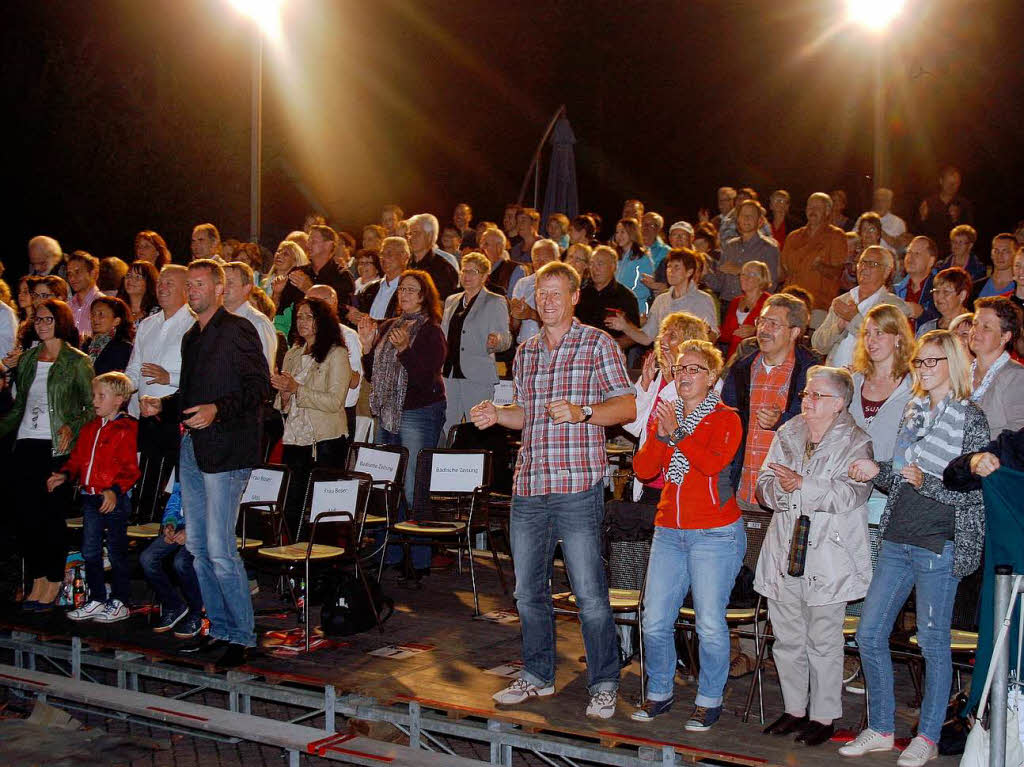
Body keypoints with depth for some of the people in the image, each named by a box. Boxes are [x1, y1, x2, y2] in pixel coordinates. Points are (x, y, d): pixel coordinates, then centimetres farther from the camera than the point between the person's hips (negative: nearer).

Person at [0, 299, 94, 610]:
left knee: (52, 515, -2)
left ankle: (54, 583, 9)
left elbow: (93, 406, -3)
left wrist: (72, 426, -18)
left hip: (58, 447, -5)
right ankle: (38, 581, 11)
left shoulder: (77, 361, 0)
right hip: (26, 444, 5)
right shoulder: (27, 359, 16)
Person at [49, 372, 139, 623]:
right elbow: (78, 458, 21)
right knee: (90, 552, 11)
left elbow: (131, 468, -16)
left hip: (114, 499, -8)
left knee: (116, 552, 1)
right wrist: (65, 474, 3)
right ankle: (97, 600, 22)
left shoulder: (126, 429, -10)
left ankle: (119, 602, 11)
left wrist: (115, 490, -27)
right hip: (90, 498, 8)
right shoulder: (90, 428, 14)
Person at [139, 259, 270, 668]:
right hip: (191, 449, 9)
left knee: (219, 549, -11)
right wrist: (161, 405, 11)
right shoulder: (191, 337, 20)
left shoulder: (238, 329, -6)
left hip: (224, 450, -9)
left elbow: (259, 385, -13)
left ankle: (241, 636, -1)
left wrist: (217, 410, -24)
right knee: (198, 547, 11)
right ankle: (219, 629, 20)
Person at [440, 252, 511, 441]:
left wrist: (496, 341, -29)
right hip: (449, 375, 5)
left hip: (477, 376, -5)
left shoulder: (495, 303, 1)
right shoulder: (451, 301, 19)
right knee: (445, 429, 3)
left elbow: (506, 338, -7)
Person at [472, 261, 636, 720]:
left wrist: (582, 412, -20)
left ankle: (604, 684, 11)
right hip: (528, 489, 6)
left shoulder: (597, 344, -1)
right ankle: (538, 675, 27)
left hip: (577, 487, -6)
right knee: (528, 590, 13)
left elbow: (628, 406, -5)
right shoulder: (526, 352, 16)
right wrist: (496, 415, 6)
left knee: (590, 594, -2)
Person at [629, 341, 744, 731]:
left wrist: (677, 434, -19)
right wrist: (661, 436, -11)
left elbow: (715, 464, -19)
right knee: (655, 621, 3)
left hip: (715, 533, -5)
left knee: (710, 623, -6)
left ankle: (709, 701, 11)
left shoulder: (725, 419, -1)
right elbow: (643, 469, 3)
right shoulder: (665, 416, 14)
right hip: (669, 533, 5)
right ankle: (659, 693, 21)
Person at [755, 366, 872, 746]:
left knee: (823, 641, 1)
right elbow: (765, 484, 7)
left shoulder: (855, 443, -5)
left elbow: (852, 493, -18)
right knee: (787, 637, 12)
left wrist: (804, 486, -24)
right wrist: (782, 488, -15)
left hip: (827, 556, -5)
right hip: (784, 553, 5)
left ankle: (824, 715, 15)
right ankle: (795, 709, 26)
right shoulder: (787, 435, 11)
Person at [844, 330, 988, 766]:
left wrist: (926, 482, -23)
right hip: (898, 539, 7)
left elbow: (973, 492, -11)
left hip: (939, 543, -7)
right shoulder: (913, 410, 14)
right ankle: (880, 729, 20)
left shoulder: (970, 419, -6)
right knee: (869, 633, 7)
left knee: (933, 641, 2)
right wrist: (877, 472, 1)